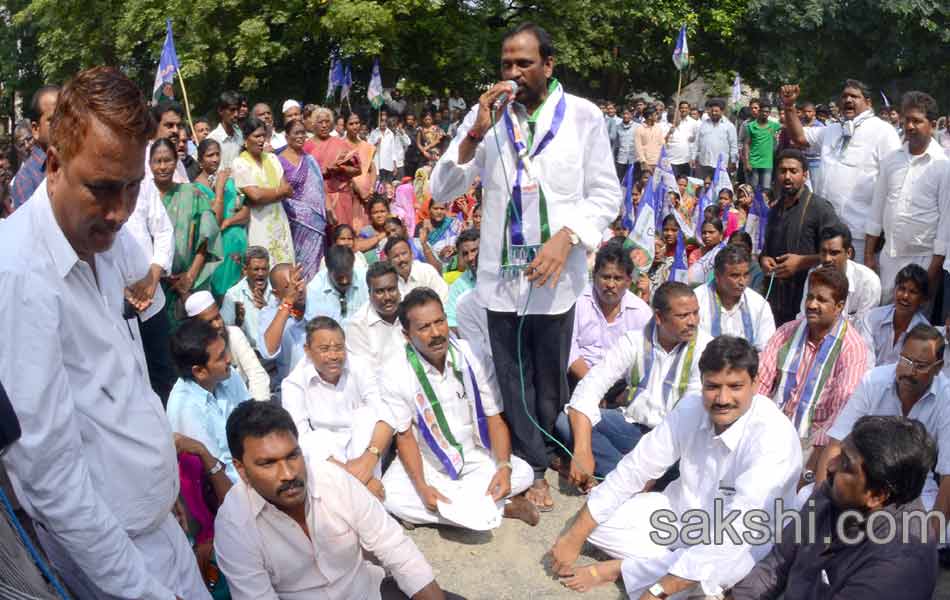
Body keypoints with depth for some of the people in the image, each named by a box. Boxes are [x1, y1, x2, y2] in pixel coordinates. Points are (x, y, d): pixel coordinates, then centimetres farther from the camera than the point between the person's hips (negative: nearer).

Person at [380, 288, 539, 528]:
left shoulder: (472, 355, -13)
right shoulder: (395, 373, -17)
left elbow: (494, 418, -8)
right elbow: (405, 436, -10)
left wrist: (504, 467, -25)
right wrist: (422, 487, -24)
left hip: (474, 455, 1)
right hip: (425, 462, -1)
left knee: (522, 473, -20)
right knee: (391, 497, -30)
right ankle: (502, 507, -23)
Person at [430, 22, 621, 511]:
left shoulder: (583, 116, -2)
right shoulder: (484, 115, 2)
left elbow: (606, 195, 0)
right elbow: (442, 191, -2)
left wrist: (566, 237, -16)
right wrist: (474, 135, -16)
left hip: (556, 275, -1)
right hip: (500, 274, 1)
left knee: (550, 381, 14)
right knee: (514, 382, 10)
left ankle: (531, 463, 37)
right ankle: (535, 469, 26)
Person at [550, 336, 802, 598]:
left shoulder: (773, 438, -30)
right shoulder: (691, 408, -13)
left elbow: (735, 534, -37)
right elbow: (634, 469, -8)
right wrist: (575, 536, -10)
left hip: (740, 548, -5)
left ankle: (621, 568, -16)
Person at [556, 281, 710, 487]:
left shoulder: (704, 346, -10)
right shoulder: (634, 341, -5)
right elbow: (590, 387, -15)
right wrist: (582, 451, -28)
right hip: (632, 423, 3)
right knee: (566, 421, -18)